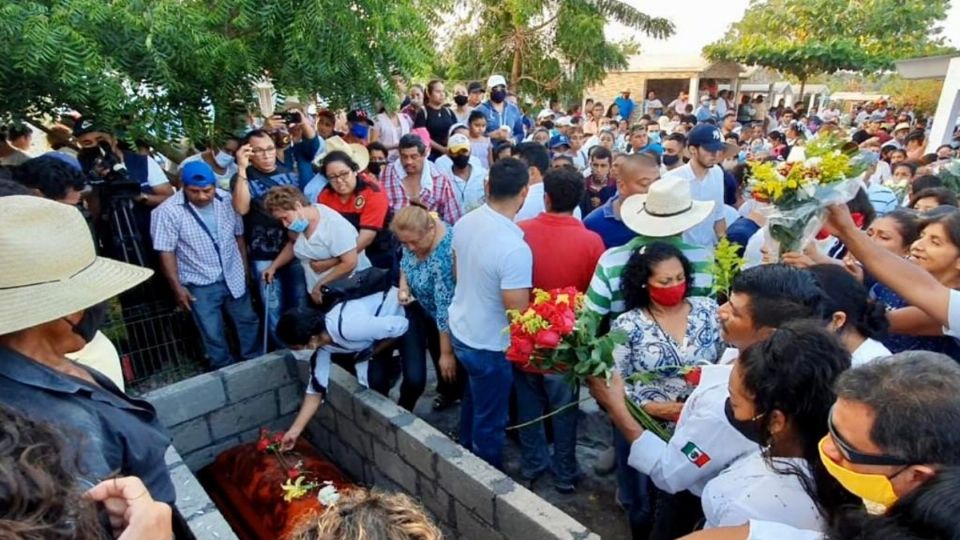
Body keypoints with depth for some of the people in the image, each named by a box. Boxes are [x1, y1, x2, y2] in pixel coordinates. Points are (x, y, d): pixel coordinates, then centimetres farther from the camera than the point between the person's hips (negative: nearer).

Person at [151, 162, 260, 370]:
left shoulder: (227, 200, -7)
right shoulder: (168, 211, -17)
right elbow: (166, 252, -12)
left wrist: (245, 268, 10)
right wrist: (177, 287, -11)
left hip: (234, 277, 4)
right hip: (200, 285, -3)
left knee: (248, 321, 19)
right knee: (213, 333, 11)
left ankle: (256, 361, 40)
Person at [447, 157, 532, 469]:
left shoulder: (464, 223, -8)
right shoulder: (515, 248, -32)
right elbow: (517, 313, -27)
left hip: (460, 328, 8)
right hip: (489, 344, -8)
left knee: (473, 397, 32)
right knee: (490, 420, 15)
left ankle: (467, 452, 54)